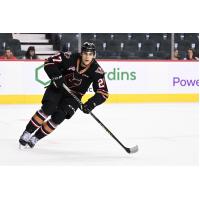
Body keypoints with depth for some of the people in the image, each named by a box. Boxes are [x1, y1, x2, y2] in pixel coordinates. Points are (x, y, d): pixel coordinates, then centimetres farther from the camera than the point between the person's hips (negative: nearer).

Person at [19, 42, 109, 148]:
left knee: (58, 117, -17)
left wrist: (91, 103, -32)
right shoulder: (70, 58, -21)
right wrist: (56, 76, -29)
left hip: (73, 96, 1)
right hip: (57, 88, -1)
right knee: (48, 108, -23)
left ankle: (35, 138, -4)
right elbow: (49, 62, -14)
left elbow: (103, 93, -17)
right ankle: (27, 133, -15)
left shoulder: (96, 70, -18)